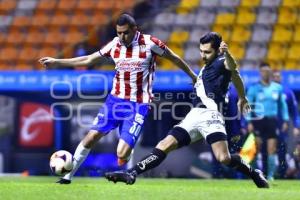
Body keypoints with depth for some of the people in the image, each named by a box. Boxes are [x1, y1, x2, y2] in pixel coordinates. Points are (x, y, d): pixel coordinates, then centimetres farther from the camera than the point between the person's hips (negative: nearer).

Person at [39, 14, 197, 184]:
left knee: (122, 153, -15)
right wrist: (56, 62, 9)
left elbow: (174, 58, 4)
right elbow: (88, 60, 10)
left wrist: (194, 77, 14)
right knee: (91, 137, -5)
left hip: (138, 105, -4)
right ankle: (68, 176, 8)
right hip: (115, 99, 4)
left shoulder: (150, 43, -10)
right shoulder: (114, 45, 1)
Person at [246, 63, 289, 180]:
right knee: (258, 147, -5)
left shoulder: (277, 88, 8)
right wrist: (249, 122, -9)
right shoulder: (254, 88, -2)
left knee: (272, 148, -2)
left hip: (272, 121, 2)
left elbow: (283, 105, 16)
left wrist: (285, 120, 10)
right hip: (258, 120, -2)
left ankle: (270, 175, 5)